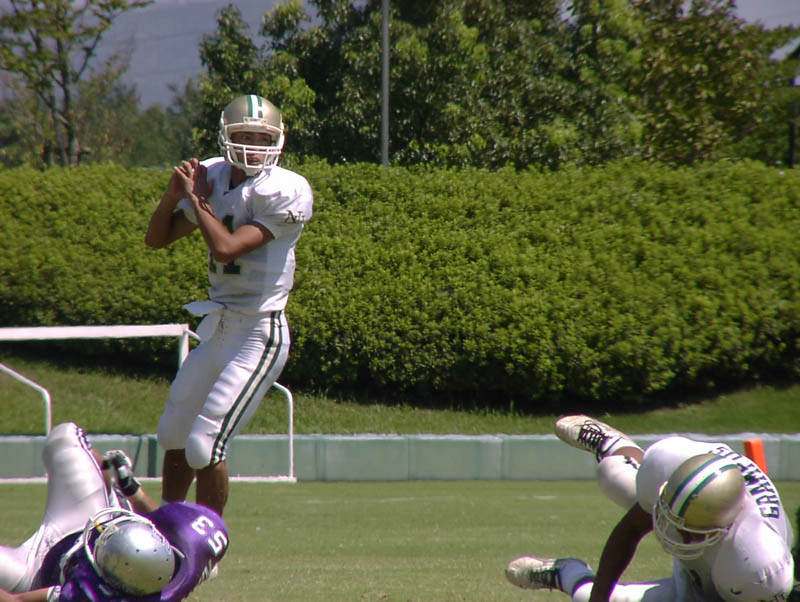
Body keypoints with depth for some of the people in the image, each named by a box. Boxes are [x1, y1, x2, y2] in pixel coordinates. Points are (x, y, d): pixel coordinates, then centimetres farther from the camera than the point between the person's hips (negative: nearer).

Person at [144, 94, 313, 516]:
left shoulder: (286, 192, -16)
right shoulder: (213, 177, 5)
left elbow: (226, 247, -25)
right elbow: (156, 239, 11)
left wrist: (198, 198, -11)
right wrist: (175, 194, -6)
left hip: (259, 335, -8)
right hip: (218, 332, 8)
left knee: (203, 446, -11)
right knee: (173, 435, 20)